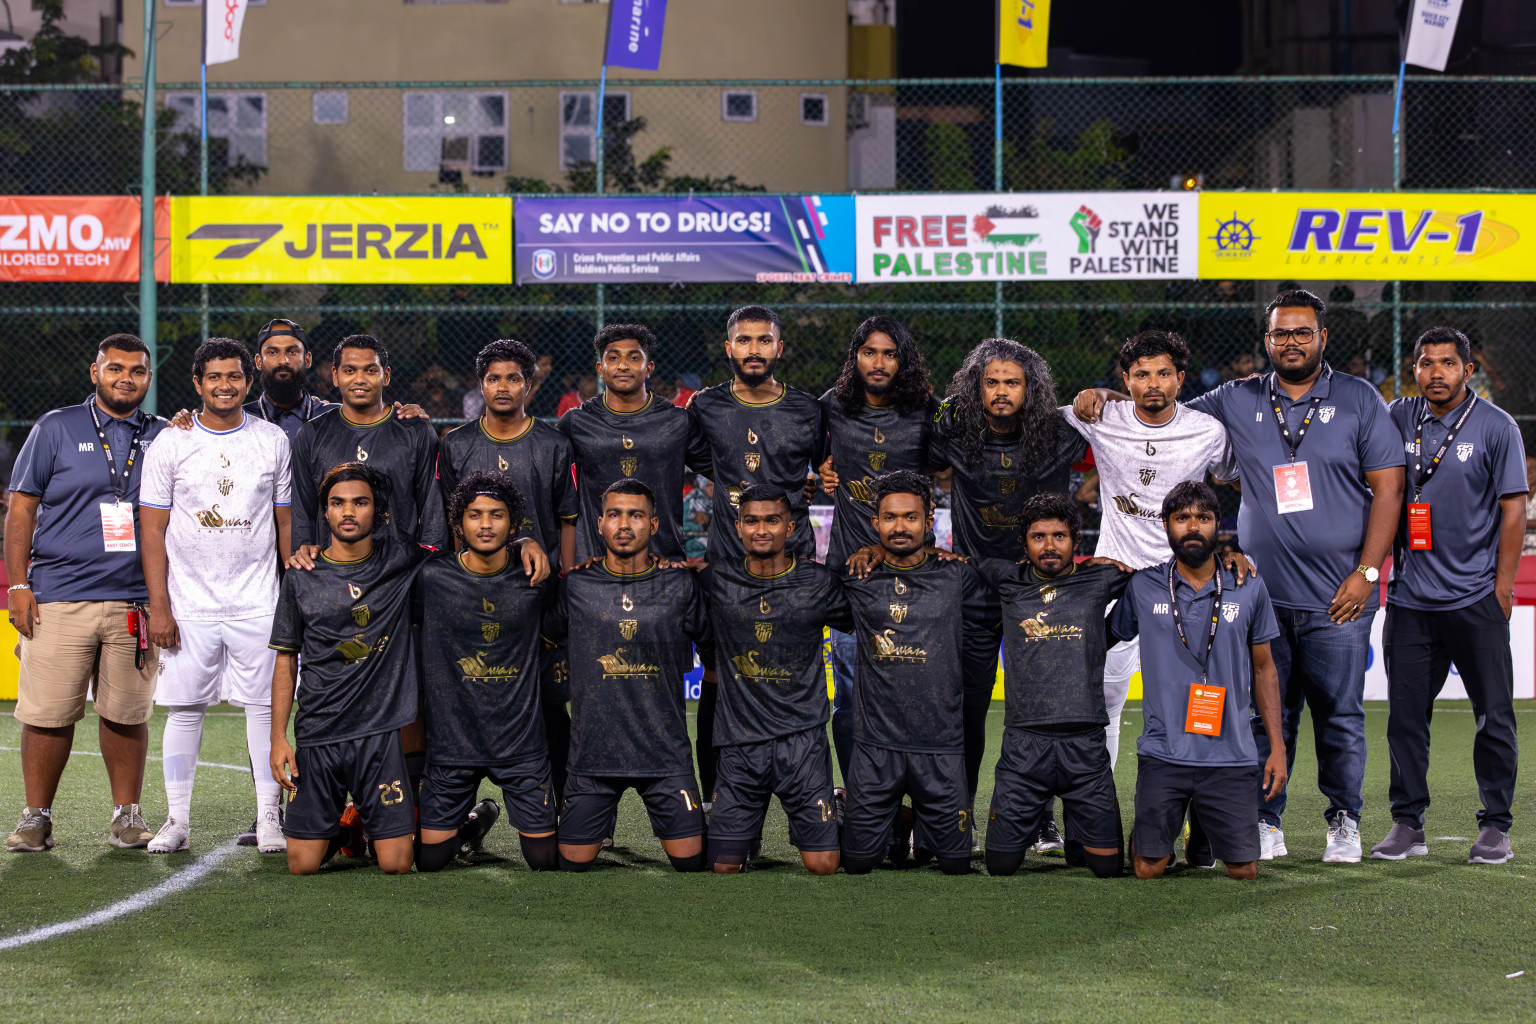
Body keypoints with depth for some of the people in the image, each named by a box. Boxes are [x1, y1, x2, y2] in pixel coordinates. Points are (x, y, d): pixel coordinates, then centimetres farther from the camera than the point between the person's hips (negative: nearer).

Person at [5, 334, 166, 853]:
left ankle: (127, 815, 15)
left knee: (127, 715, 4)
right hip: (59, 597, -2)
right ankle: (36, 818, 9)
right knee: (48, 713, -2)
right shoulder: (55, 429, 6)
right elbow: (21, 508, 6)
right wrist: (18, 585, -3)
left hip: (136, 602, 2)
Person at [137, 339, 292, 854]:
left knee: (264, 706, -1)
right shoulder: (170, 444, 2)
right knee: (184, 708, 1)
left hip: (258, 603, 1)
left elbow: (286, 523, 11)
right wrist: (158, 606, -6)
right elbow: (153, 530, 0)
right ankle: (177, 821, 8)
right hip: (188, 604, -1)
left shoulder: (273, 441, 7)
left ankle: (268, 817, 4)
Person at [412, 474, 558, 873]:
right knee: (429, 860, 4)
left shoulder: (532, 581, -2)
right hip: (452, 739, 0)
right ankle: (476, 820, 36)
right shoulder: (431, 578, -6)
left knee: (545, 860, 0)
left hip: (521, 740, 0)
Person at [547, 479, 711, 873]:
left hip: (666, 753, 0)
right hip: (591, 752, 0)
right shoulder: (575, 586, 1)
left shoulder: (681, 586, 2)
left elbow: (714, 646, 16)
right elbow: (542, 638, 18)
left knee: (692, 861, -1)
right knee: (573, 865, 4)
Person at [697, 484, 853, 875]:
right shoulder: (716, 583, 4)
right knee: (724, 868, -1)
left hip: (802, 740, -1)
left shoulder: (819, 583, 2)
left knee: (823, 865, -5)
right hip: (739, 742, 1)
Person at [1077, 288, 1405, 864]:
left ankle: (1344, 822, 15)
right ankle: (1265, 823, 10)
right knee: (1265, 714, 2)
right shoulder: (1238, 402, 10)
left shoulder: (1358, 400, 4)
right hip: (1263, 594, 2)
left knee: (1340, 715, 2)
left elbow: (1388, 488, 1)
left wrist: (1367, 571, -7)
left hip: (1339, 598, -2)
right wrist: (1103, 399, 2)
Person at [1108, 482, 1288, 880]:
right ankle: (1148, 834, 31)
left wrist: (1277, 747, 7)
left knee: (1243, 870, -1)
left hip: (1231, 756, 1)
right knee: (1149, 870, -4)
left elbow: (1264, 669, 11)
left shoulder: (1249, 588, 5)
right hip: (1163, 754, -1)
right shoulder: (1141, 588, 2)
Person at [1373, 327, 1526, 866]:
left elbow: (1513, 509, -3)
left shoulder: (1496, 427, -2)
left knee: (1494, 715, 1)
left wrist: (1503, 587, -8)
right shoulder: (1398, 418, 8)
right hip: (1409, 596, 3)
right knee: (1405, 714, 4)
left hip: (1475, 598, -3)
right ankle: (1407, 823, 12)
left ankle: (1495, 826, 9)